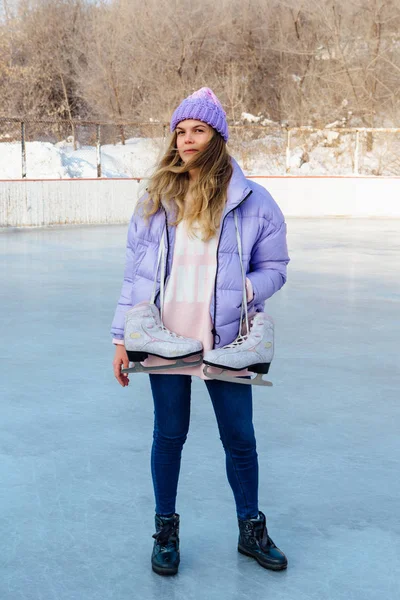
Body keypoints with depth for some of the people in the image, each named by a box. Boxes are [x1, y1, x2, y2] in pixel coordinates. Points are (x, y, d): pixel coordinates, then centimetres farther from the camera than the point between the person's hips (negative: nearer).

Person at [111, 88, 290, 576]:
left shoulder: (252, 200, -3)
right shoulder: (156, 198, 3)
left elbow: (274, 267, 4)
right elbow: (134, 272, 5)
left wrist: (245, 290, -17)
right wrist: (122, 338, 2)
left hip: (226, 342, -1)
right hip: (165, 339, 1)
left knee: (240, 439, 10)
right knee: (169, 435, 12)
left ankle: (251, 531, 31)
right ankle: (165, 531, 30)